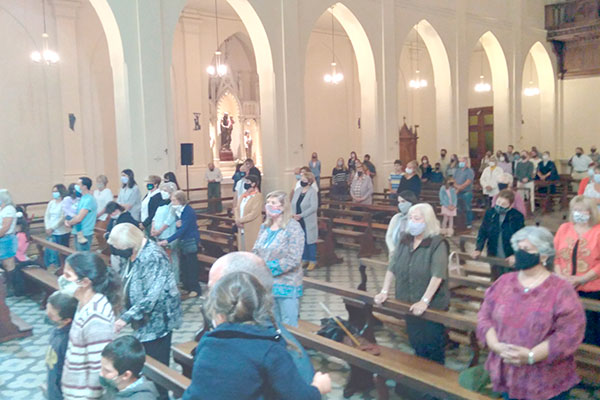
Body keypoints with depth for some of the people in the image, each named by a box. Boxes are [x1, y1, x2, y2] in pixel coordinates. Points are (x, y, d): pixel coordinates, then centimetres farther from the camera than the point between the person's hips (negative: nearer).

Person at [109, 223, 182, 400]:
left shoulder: (153, 257, -26)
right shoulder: (134, 252, 3)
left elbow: (152, 296, -31)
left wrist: (126, 317, -30)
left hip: (157, 322, -9)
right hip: (144, 322, 9)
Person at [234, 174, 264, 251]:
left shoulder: (258, 196, -12)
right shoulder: (243, 196, 11)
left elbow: (254, 214, -19)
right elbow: (237, 208, 10)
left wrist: (240, 220, -14)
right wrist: (237, 220, -8)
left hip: (252, 230, -7)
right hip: (242, 229, 7)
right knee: (242, 249, 13)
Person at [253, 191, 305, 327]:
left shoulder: (293, 228, -12)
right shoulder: (265, 226, 8)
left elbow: (293, 260, -18)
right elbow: (256, 251, 12)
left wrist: (267, 269, -19)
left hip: (286, 285, -6)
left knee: (288, 326, 3)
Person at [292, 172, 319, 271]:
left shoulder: (312, 192, -10)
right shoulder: (297, 191, 8)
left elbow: (314, 207, -19)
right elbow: (293, 204, 9)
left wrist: (301, 215, -21)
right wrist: (293, 214, -10)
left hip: (308, 221, -5)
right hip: (298, 221, 6)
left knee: (310, 241, 2)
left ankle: (313, 261, 12)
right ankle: (304, 259, 25)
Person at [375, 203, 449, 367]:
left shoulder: (438, 243, -15)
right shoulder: (405, 240, 3)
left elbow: (437, 275, -24)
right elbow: (392, 267, 3)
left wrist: (424, 301, -30)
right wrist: (384, 291, -4)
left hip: (432, 306, -5)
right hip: (409, 304, 6)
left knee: (433, 347, 6)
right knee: (417, 346, 18)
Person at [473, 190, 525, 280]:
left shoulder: (518, 217, -14)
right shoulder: (490, 213, -5)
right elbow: (483, 232, -2)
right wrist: (478, 249, -12)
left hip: (510, 258, -3)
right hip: (494, 256, 3)